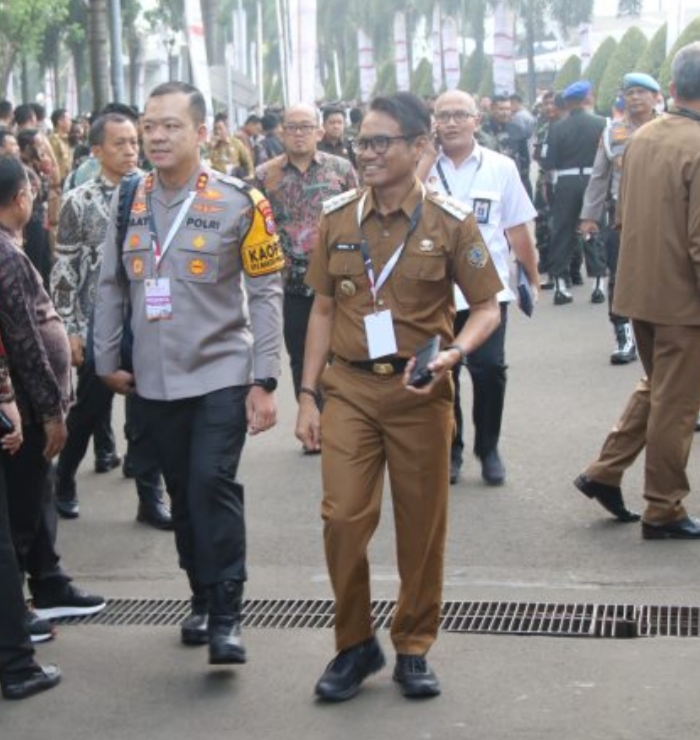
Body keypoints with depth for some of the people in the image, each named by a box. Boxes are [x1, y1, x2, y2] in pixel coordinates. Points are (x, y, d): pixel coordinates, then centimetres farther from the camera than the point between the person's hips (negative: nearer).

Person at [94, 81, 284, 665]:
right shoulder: (127, 203, 5)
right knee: (183, 492, 12)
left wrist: (264, 380, -11)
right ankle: (203, 596, 28)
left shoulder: (238, 202, -8)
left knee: (213, 485, -13)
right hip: (154, 381, 4)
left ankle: (226, 614, -4)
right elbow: (112, 287, 12)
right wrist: (107, 361, 10)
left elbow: (265, 293, -7)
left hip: (221, 374, -4)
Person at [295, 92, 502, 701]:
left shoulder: (451, 222, -5)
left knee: (422, 525, 7)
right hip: (349, 388, 2)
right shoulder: (338, 217, 3)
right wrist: (308, 394, 5)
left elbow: (487, 307, 0)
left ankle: (414, 646, 24)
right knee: (343, 517, -5)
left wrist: (454, 352, -21)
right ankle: (355, 644, 15)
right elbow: (324, 309, 9)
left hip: (419, 390, -1)